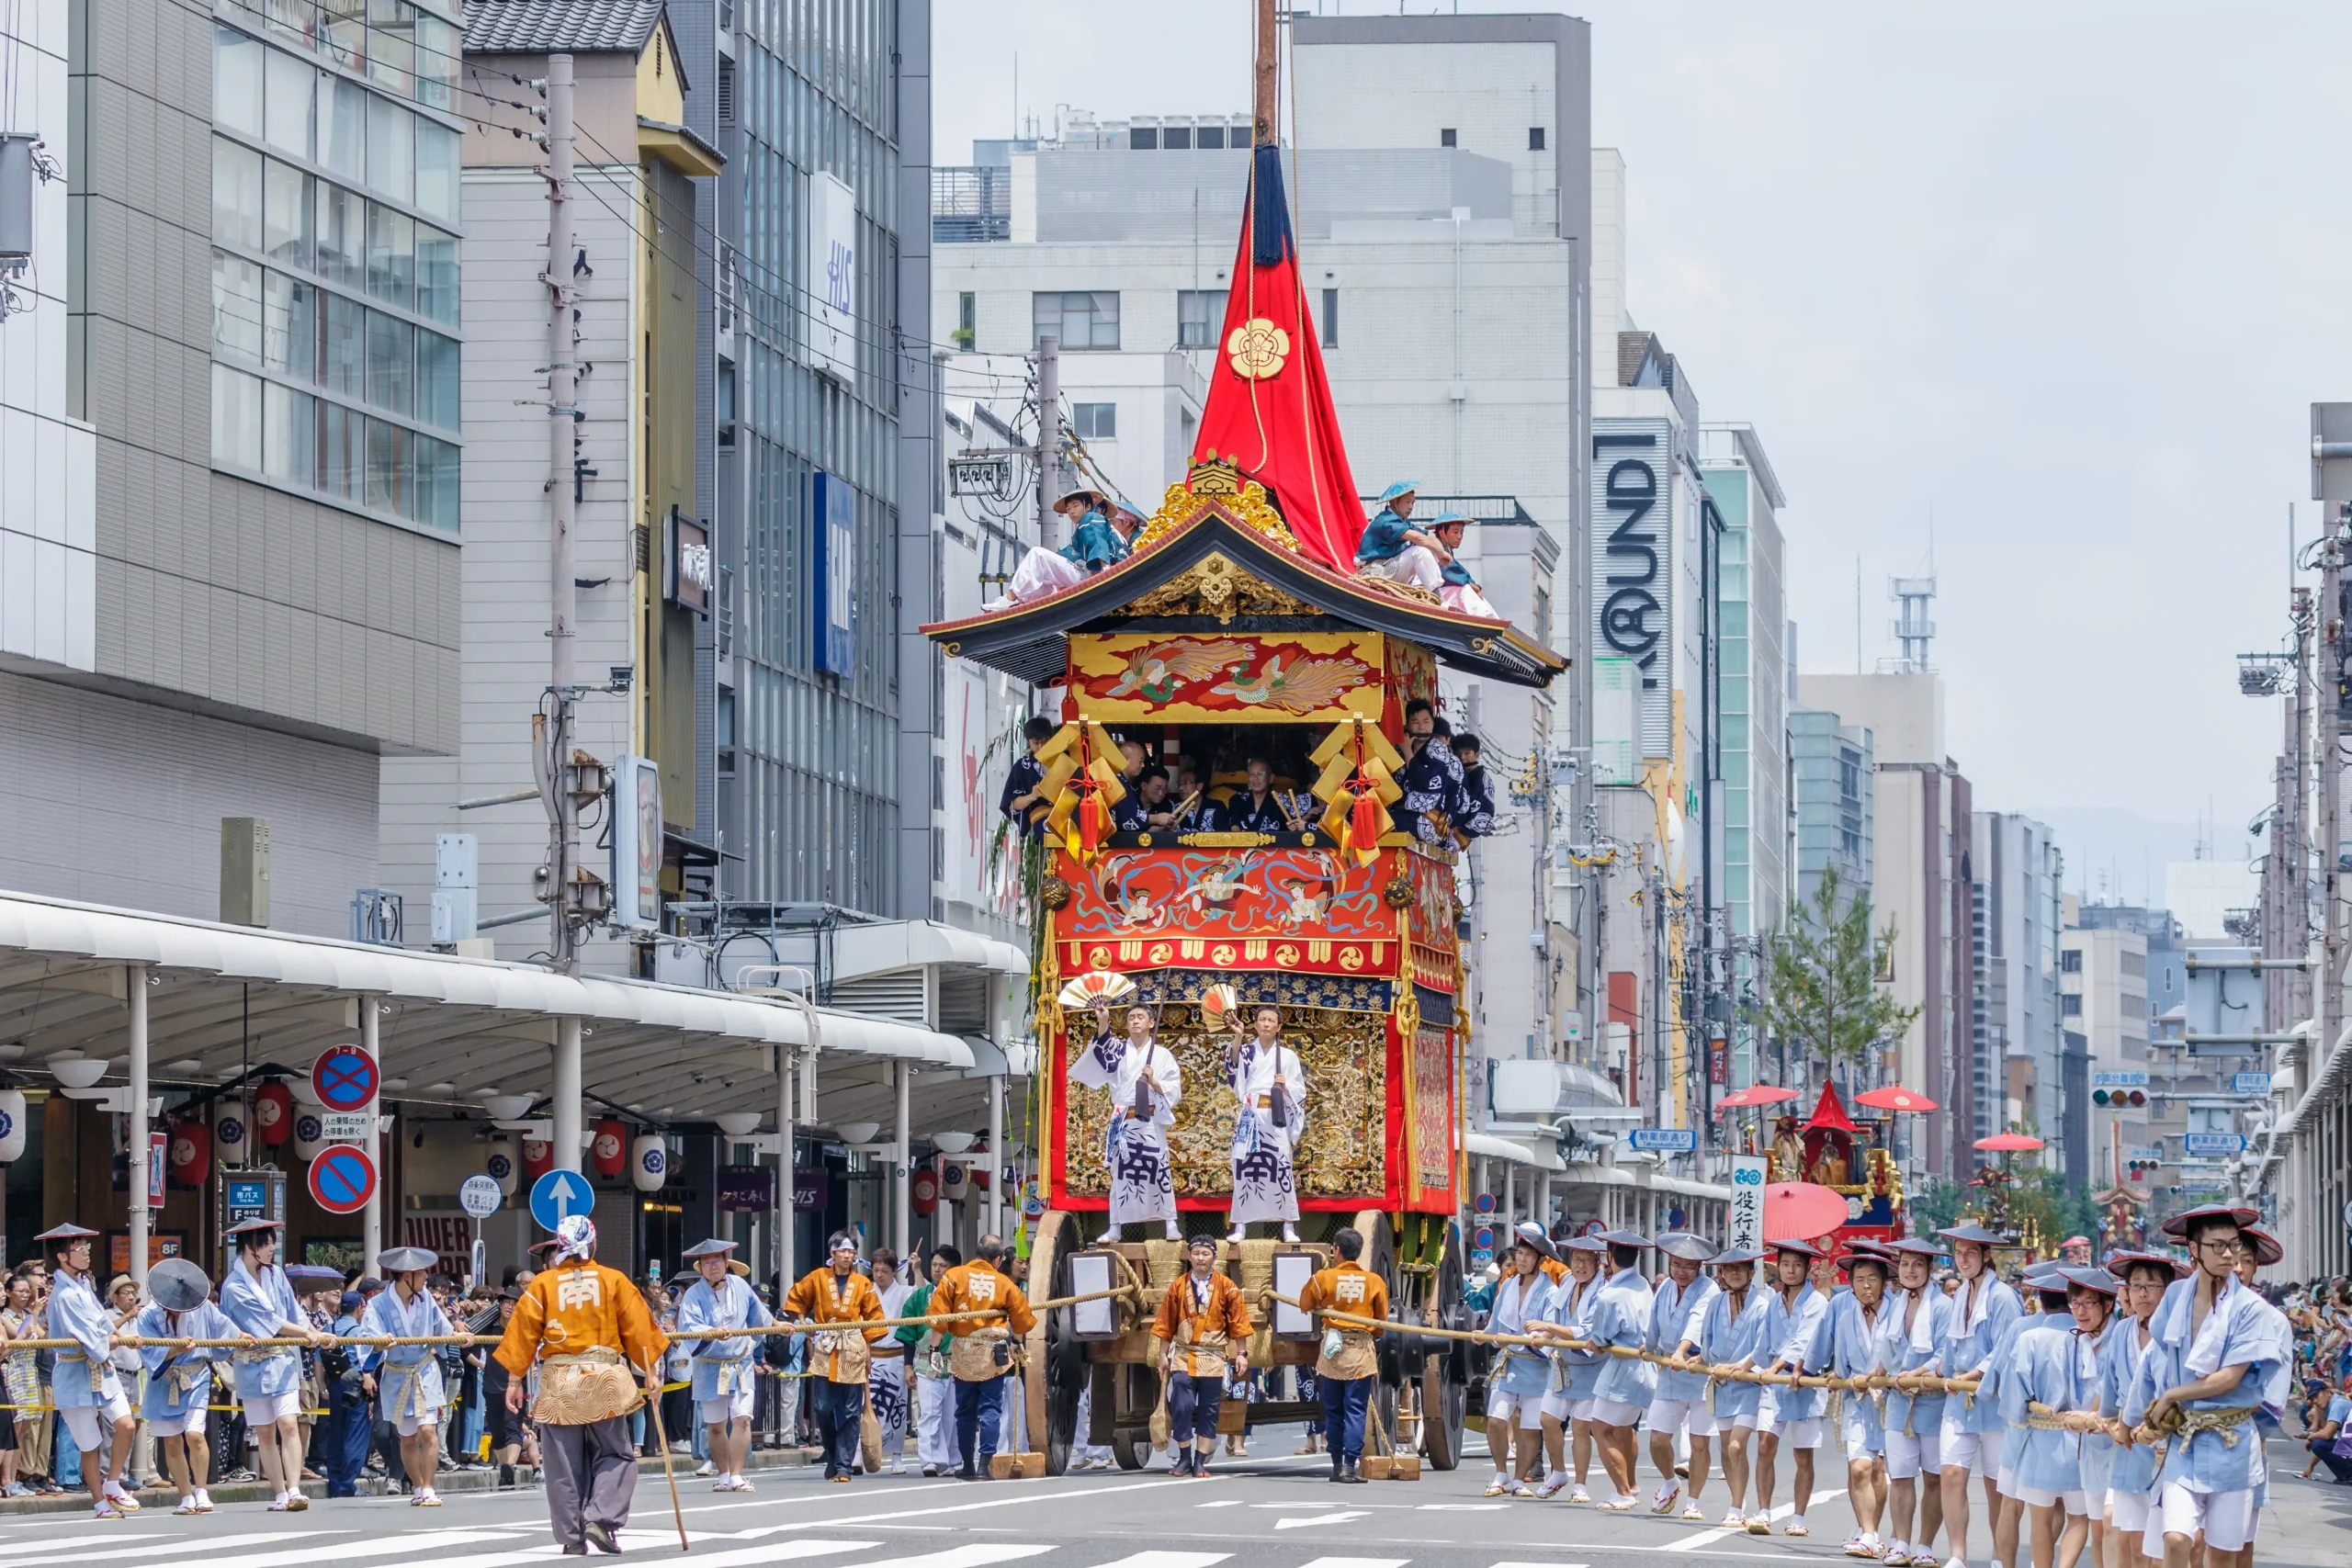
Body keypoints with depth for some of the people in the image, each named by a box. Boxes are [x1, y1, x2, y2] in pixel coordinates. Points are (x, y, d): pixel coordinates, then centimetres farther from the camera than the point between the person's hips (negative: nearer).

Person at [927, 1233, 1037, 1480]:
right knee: (990, 1410, 1)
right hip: (993, 1355, -1)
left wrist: (941, 1331, 10)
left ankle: (968, 1466, 20)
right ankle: (984, 1465, -10)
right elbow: (1024, 1321, 5)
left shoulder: (953, 1276, -3)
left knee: (965, 1411, 13)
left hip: (962, 1352, 1)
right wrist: (1018, 1334, 27)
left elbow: (938, 1312, -9)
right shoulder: (1004, 1283, -2)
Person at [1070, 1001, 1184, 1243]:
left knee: (1159, 1171, -5)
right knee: (1120, 1172, 4)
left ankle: (1171, 1225, 0)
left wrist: (1153, 1082, -16)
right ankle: (1115, 1228, 8)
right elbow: (1103, 1043, -15)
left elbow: (1175, 1090, 2)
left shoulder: (1162, 1055, 6)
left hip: (1151, 1123, -2)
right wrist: (1103, 1022, -34)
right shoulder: (1118, 1050, 9)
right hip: (1122, 1123, 2)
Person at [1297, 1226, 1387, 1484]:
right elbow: (1382, 1319, 6)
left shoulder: (1323, 1277, -6)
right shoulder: (1374, 1281, -3)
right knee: (1355, 1411, -1)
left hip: (1332, 1349, 1)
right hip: (1361, 1351, -1)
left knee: (1333, 1411, 12)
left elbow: (1304, 1305, 7)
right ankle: (1349, 1466, -8)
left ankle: (1337, 1465, 15)